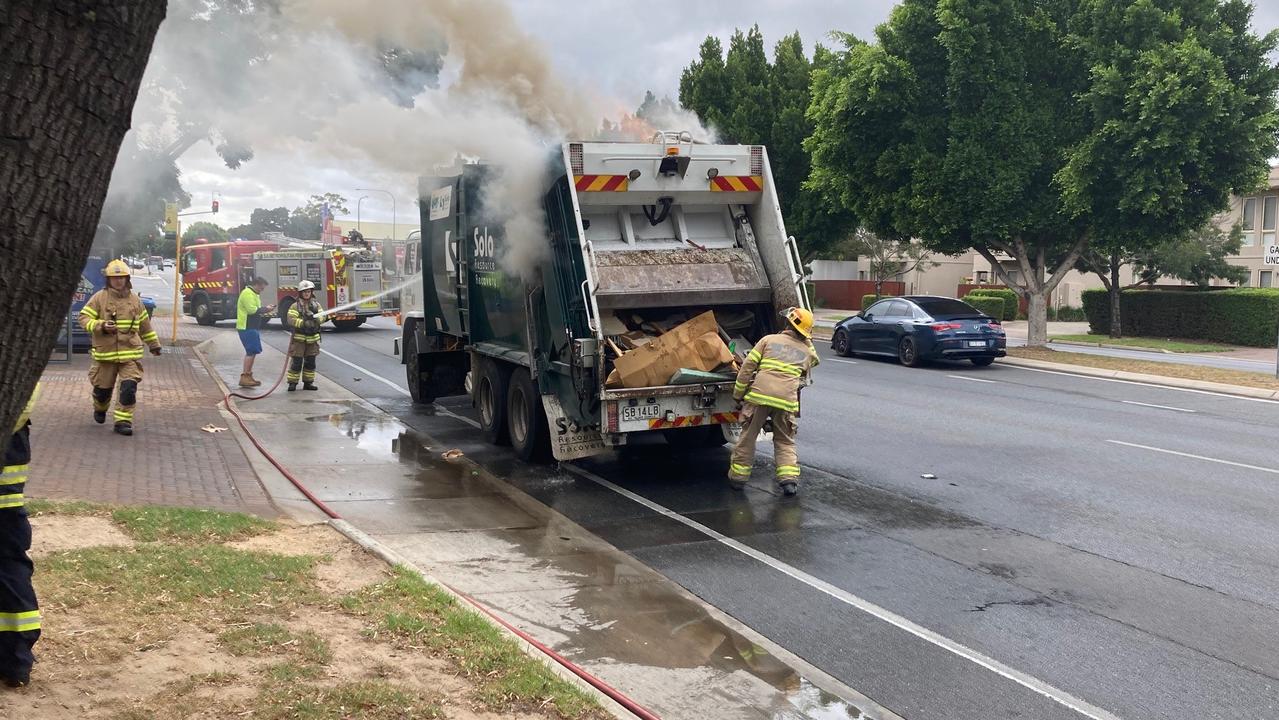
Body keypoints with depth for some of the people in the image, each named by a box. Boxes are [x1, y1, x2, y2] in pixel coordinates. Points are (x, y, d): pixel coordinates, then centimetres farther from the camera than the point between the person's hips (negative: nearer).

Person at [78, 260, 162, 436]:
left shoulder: (135, 300, 9)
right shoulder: (99, 298, -1)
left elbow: (145, 325, 21)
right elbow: (84, 318, -4)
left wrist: (154, 344, 27)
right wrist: (101, 326, -21)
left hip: (130, 353, 1)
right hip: (105, 353, -1)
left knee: (129, 388, -12)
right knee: (102, 387, 12)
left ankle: (123, 420, -3)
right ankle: (100, 409, 44)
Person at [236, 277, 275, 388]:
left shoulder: (253, 294, 20)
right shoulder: (247, 293, -14)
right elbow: (252, 310, -22)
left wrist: (265, 311, 7)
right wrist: (265, 309, -11)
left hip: (252, 327, 11)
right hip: (247, 328, -11)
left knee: (252, 352, 14)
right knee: (251, 352, -12)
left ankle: (248, 376, 21)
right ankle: (244, 377, -13)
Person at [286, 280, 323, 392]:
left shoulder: (316, 305, 9)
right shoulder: (295, 306, -4)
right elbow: (291, 320, -16)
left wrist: (314, 317, -24)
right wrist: (303, 323, -29)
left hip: (312, 339, 4)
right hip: (299, 338, -4)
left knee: (310, 362, 10)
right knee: (296, 362, -4)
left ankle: (308, 382, 19)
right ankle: (292, 383, 4)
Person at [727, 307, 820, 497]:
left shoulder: (769, 340, 12)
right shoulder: (807, 352, 19)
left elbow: (747, 367, 6)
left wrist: (738, 393, 13)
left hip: (760, 394, -1)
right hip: (787, 399, 1)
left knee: (747, 437, 12)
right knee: (785, 442, 15)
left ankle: (738, 476, 20)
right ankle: (789, 479, 0)